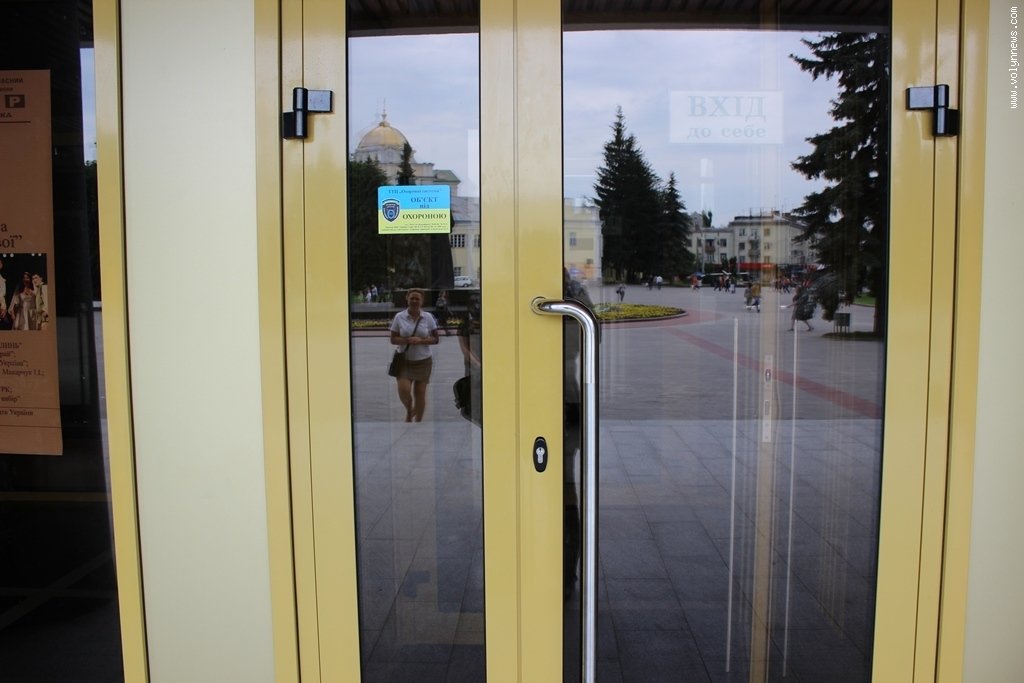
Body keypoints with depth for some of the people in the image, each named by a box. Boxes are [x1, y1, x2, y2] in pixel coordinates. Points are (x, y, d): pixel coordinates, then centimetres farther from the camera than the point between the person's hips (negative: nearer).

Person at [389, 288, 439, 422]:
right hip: (404, 361, 0)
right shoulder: (399, 317, -2)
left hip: (423, 361, 1)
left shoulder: (428, 317, -1)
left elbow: (436, 339, 1)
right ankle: (409, 411, 18)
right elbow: (393, 339, -1)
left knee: (420, 393, 4)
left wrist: (421, 341, -17)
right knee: (403, 390, -15)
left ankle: (418, 420, 23)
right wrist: (408, 340, -20)